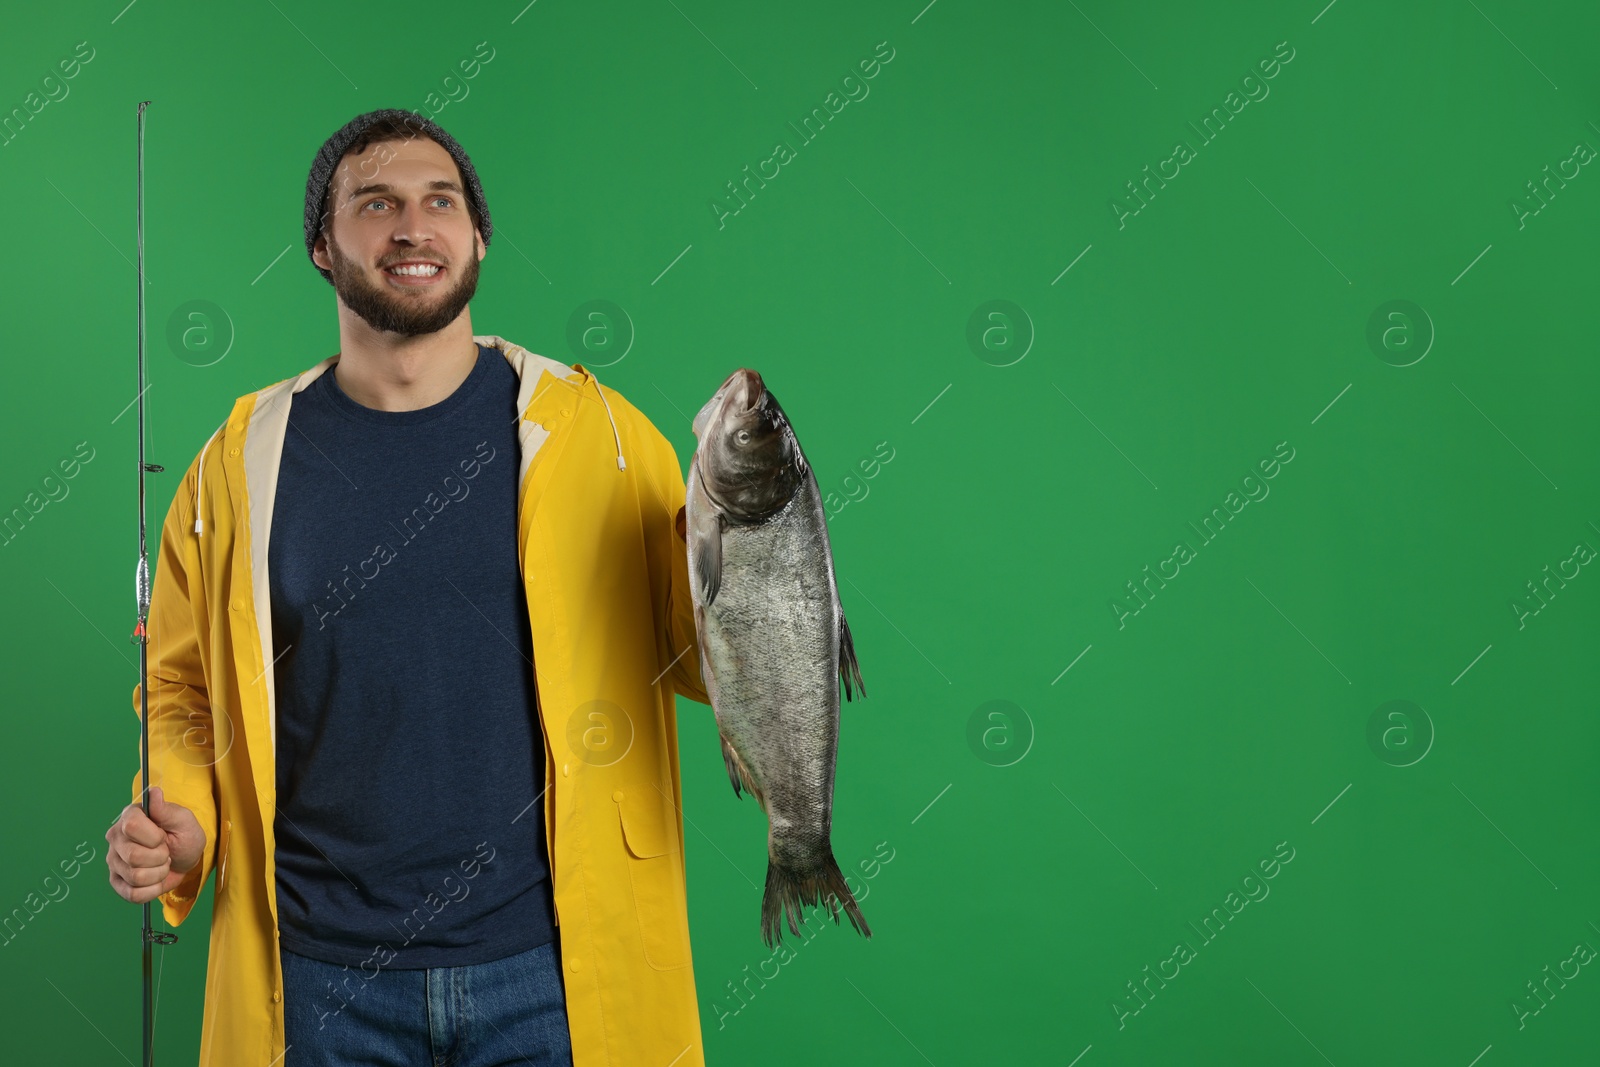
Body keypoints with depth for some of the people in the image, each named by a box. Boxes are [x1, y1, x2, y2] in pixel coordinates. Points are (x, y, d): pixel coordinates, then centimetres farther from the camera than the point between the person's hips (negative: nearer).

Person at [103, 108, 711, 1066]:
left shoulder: (594, 431, -1)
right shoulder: (243, 463, 3)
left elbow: (698, 658, 1)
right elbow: (182, 691, 11)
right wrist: (174, 828, -7)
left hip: (550, 966, -1)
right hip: (321, 972, 1)